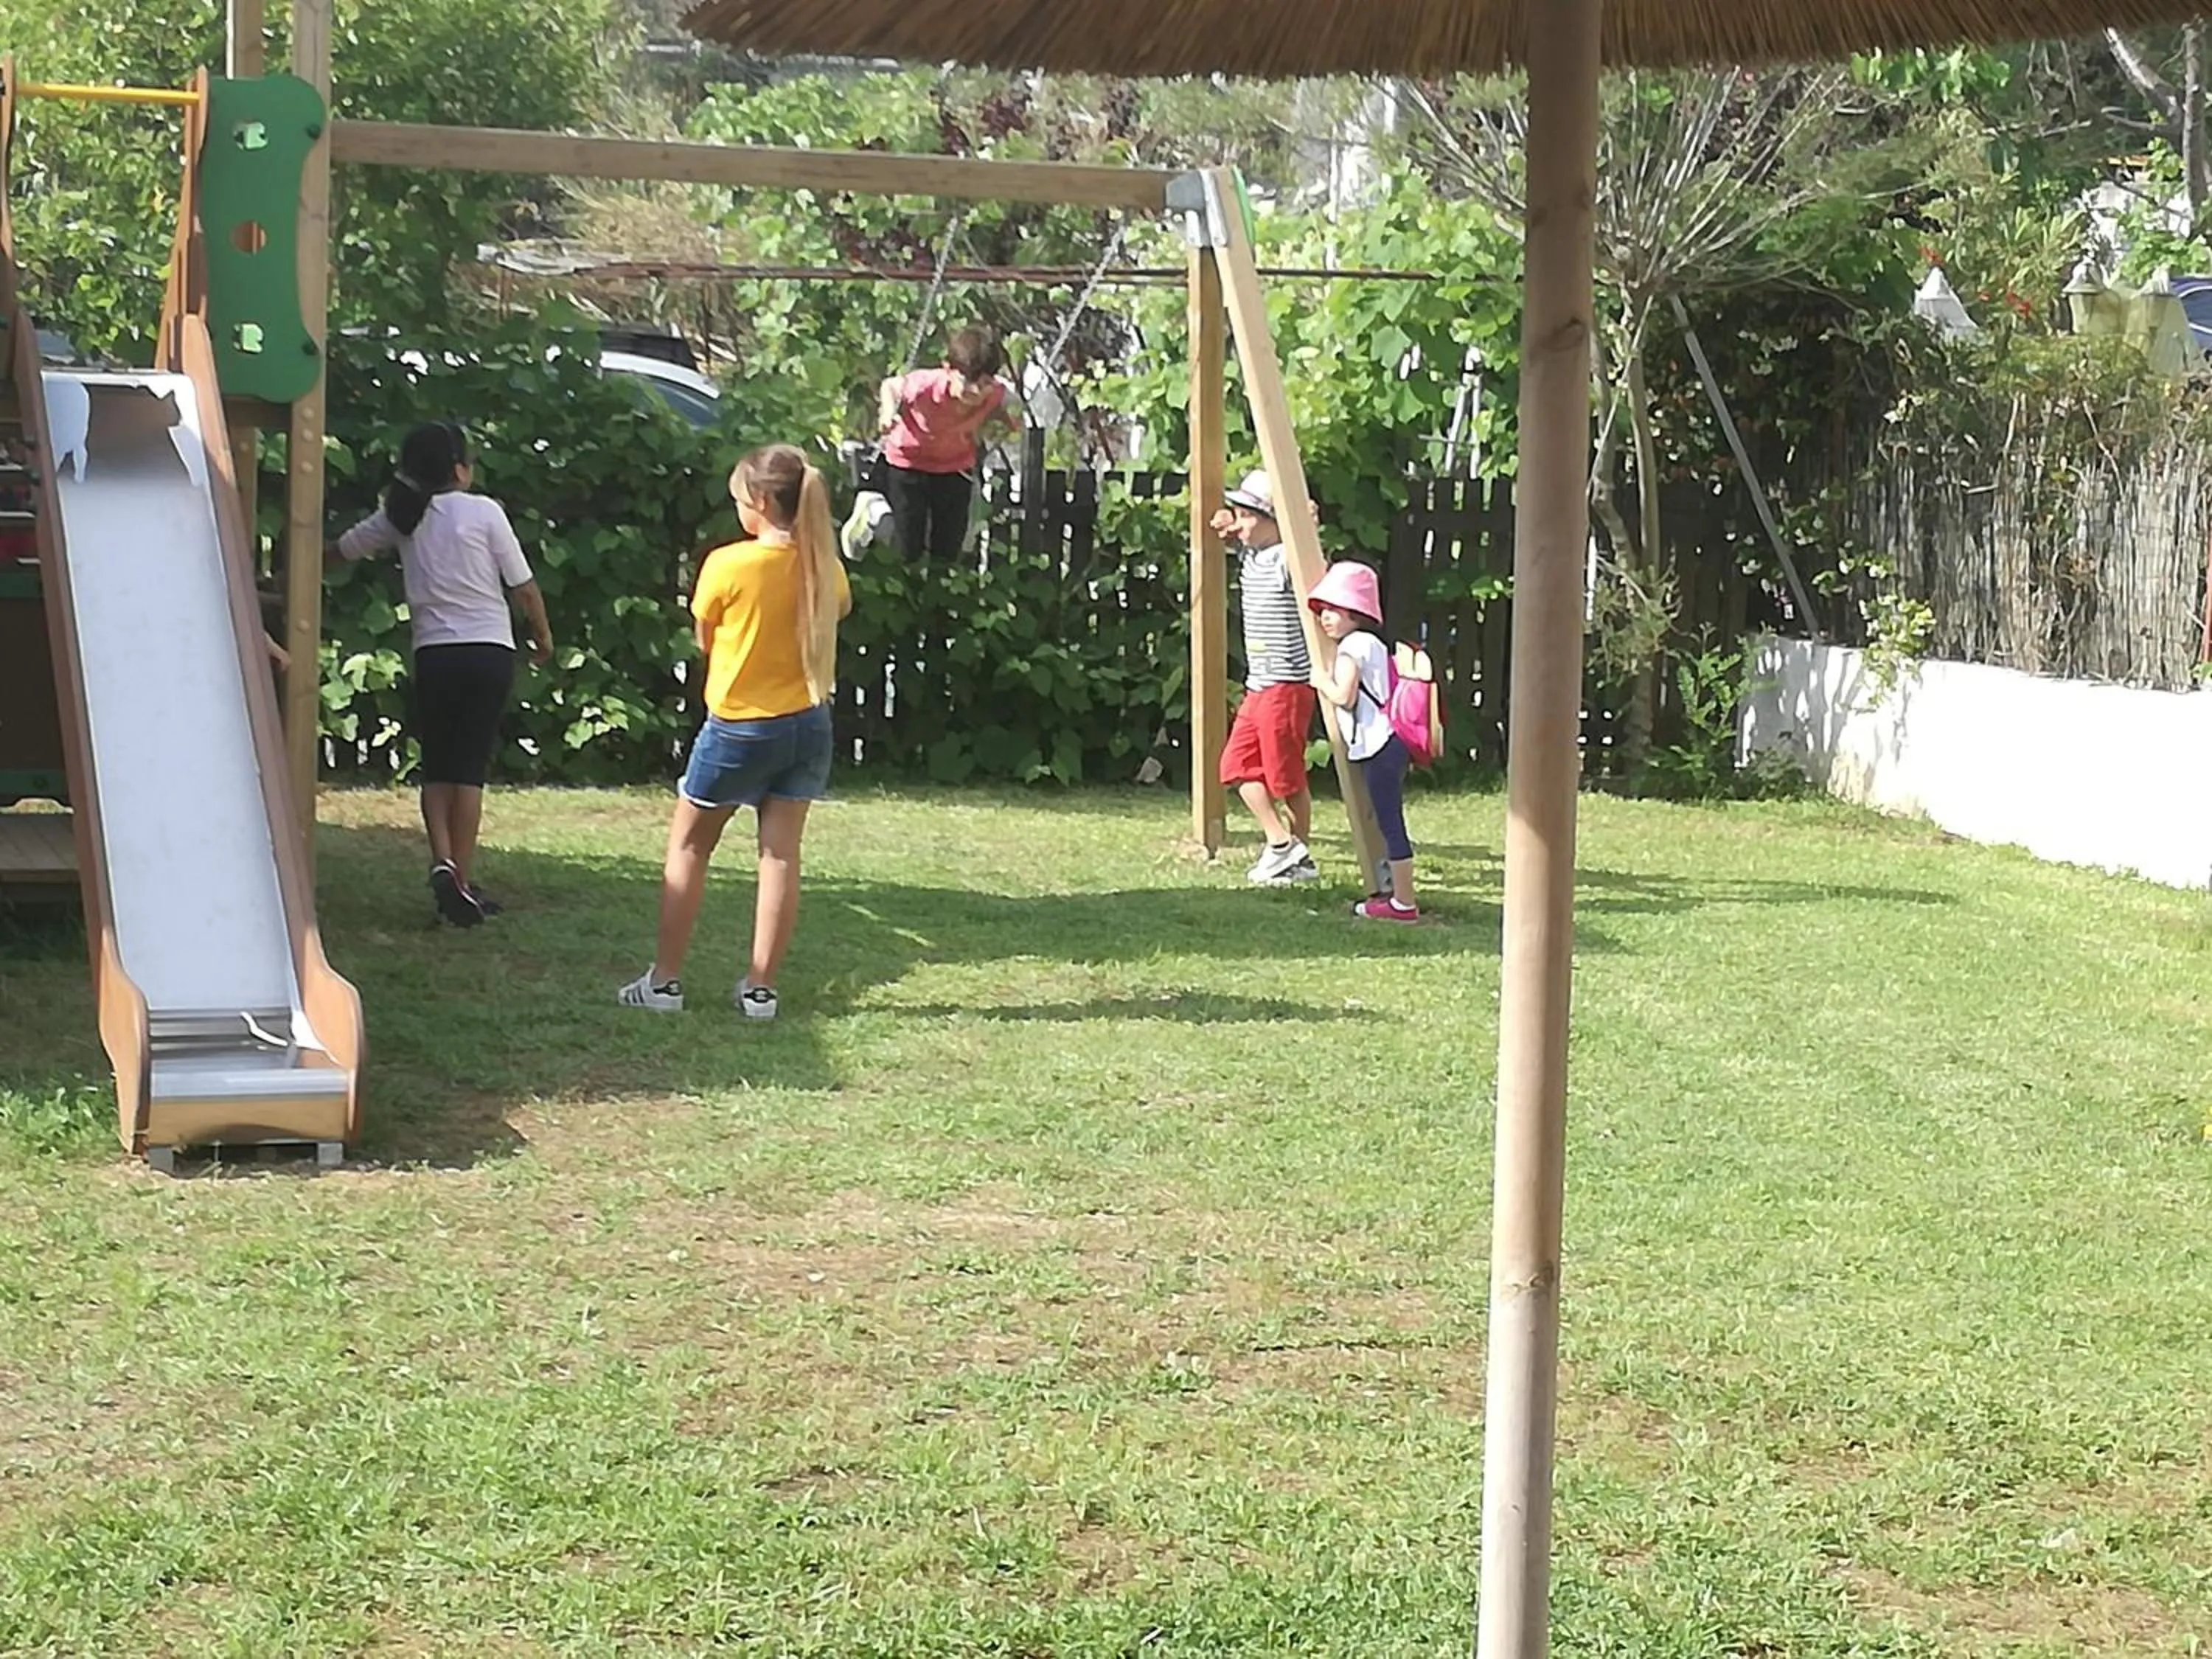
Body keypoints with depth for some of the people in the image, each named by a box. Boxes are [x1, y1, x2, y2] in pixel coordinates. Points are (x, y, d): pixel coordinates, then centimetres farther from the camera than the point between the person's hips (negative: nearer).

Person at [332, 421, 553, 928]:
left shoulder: (402, 516, 6)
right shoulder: (483, 511, -4)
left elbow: (340, 550, 20)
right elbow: (523, 586, -1)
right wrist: (543, 636, 16)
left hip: (433, 654, 2)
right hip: (488, 651, -2)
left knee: (437, 768, 11)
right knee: (470, 768, 1)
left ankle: (443, 862, -10)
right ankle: (463, 882, 0)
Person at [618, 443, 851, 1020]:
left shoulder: (728, 565, -17)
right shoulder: (824, 567, -3)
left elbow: (705, 641, -4)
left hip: (738, 728, -4)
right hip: (807, 724, 4)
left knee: (688, 847, 11)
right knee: (781, 853, 7)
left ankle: (664, 981, 12)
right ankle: (761, 989, 9)